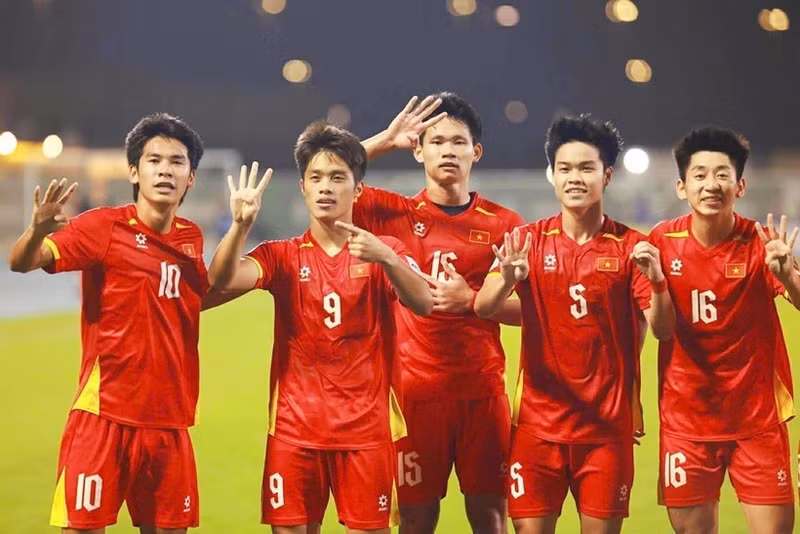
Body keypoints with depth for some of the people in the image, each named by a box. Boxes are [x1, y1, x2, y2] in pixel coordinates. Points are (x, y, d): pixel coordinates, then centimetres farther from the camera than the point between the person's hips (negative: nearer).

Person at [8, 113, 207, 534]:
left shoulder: (191, 238, 10)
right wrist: (38, 229, -38)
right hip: (105, 415, -5)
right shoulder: (103, 227, -6)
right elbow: (21, 262, -17)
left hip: (169, 420, 5)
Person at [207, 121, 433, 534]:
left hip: (367, 426, -1)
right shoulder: (282, 256, 6)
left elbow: (422, 303, -16)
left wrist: (385, 258, -33)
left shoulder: (385, 252, 3)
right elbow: (223, 280, -12)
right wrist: (241, 224, -29)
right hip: (294, 426, 1)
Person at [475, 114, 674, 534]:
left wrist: (656, 279, -23)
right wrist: (507, 280, -31)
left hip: (608, 422, 0)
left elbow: (663, 330, -4)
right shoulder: (528, 241, 0)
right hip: (539, 418, 0)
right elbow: (483, 308, -9)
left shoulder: (631, 246, -1)